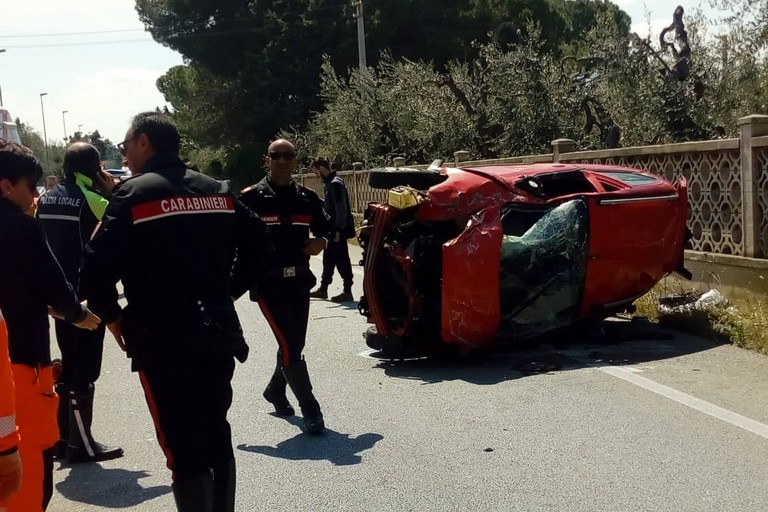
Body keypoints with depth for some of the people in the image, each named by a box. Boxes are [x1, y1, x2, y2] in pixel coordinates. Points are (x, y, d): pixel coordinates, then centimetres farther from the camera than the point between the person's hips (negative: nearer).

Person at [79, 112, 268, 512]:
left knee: (183, 448, 2)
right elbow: (257, 241, 13)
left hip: (162, 339, -6)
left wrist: (111, 315, 1)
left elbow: (96, 268, -15)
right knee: (217, 435, 18)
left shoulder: (134, 194, -8)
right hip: (217, 331, 6)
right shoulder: (218, 191, 9)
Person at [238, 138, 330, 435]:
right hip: (267, 282, -5)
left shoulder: (307, 198, 7)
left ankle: (275, 390, 41)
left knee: (295, 344, 16)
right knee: (290, 345, -11)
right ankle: (310, 410, -2)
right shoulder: (251, 198, -7)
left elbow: (324, 227, 20)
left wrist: (321, 241, -3)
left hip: (299, 281, 5)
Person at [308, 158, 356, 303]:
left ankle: (347, 292, 2)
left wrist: (338, 230, -21)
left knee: (341, 260, -4)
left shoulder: (335, 183, -16)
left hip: (338, 230, -10)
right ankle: (323, 289, 25)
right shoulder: (330, 182, 15)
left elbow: (341, 209, -21)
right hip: (332, 229, 10)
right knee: (328, 258, 16)